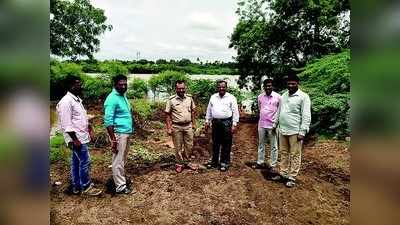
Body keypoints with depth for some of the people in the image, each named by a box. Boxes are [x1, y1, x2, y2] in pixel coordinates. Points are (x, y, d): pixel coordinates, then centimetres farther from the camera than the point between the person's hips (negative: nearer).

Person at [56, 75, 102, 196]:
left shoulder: (77, 99, 13)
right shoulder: (66, 102, -17)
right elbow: (66, 124, -20)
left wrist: (90, 130, 16)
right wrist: (75, 139, -21)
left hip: (82, 136, 10)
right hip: (76, 138, -10)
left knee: (76, 162, 16)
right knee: (85, 161, -3)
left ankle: (77, 187, 26)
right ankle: (86, 187, 11)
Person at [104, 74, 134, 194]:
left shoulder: (123, 96, 11)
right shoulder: (112, 99, -17)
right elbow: (108, 121, -21)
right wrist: (113, 140, -23)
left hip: (126, 132, 9)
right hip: (119, 133, -9)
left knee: (123, 159, 21)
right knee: (118, 160, 1)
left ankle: (121, 178, 37)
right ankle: (120, 186, 11)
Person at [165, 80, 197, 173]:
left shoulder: (189, 97, 2)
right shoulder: (171, 100, -8)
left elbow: (193, 111, 11)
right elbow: (167, 114, -6)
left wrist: (193, 123, 9)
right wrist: (169, 128, -10)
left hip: (188, 126, 3)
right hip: (176, 127, -3)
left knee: (189, 145, 11)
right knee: (178, 147, 8)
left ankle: (187, 162, 30)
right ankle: (179, 163, 25)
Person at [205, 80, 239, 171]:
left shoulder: (231, 98, -2)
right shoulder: (213, 97, 11)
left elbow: (235, 112, -4)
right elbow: (209, 110, 15)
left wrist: (234, 124, -9)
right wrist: (207, 121, 12)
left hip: (227, 122, -3)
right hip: (215, 122, 4)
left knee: (226, 144, 3)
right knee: (215, 143, 12)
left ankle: (224, 162, 16)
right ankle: (214, 161, 26)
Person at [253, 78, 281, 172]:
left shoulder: (278, 97, -8)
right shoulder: (260, 97, 3)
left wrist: (275, 124, -8)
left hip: (272, 125, -4)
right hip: (261, 124, 4)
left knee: (274, 146, 5)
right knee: (261, 145, 14)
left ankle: (272, 165, 15)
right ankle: (260, 162, 27)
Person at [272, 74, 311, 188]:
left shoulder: (303, 97, -8)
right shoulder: (283, 95, 12)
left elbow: (306, 116, -12)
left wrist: (302, 132, -16)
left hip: (295, 131, -6)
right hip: (282, 130, 6)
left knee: (294, 155, 3)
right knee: (284, 153, 14)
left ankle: (292, 177, 12)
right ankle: (283, 173, 25)